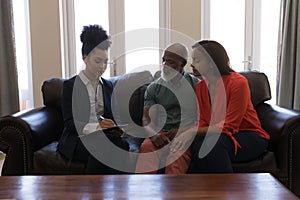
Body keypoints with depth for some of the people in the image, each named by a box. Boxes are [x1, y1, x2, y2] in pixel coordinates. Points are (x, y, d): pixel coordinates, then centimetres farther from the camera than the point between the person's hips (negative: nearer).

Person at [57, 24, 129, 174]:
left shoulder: (108, 86, 17)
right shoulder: (70, 85, 1)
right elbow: (69, 123, -7)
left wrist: (116, 129, -6)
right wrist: (96, 127, -25)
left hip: (102, 137, 4)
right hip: (76, 140, -3)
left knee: (123, 144, -31)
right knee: (102, 144, -36)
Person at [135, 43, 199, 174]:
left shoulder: (195, 85, 11)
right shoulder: (153, 88, 17)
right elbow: (146, 118, 8)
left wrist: (183, 131, -13)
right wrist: (154, 134, -15)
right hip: (160, 133, 2)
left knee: (178, 153, -37)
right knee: (146, 147, -33)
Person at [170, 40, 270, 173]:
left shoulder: (238, 82, -18)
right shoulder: (200, 86, 2)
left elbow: (229, 126, -22)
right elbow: (203, 123, 1)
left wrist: (193, 131, -32)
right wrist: (186, 135, -21)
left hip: (249, 136, -4)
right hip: (218, 134, 5)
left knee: (212, 143, -33)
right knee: (196, 142, -27)